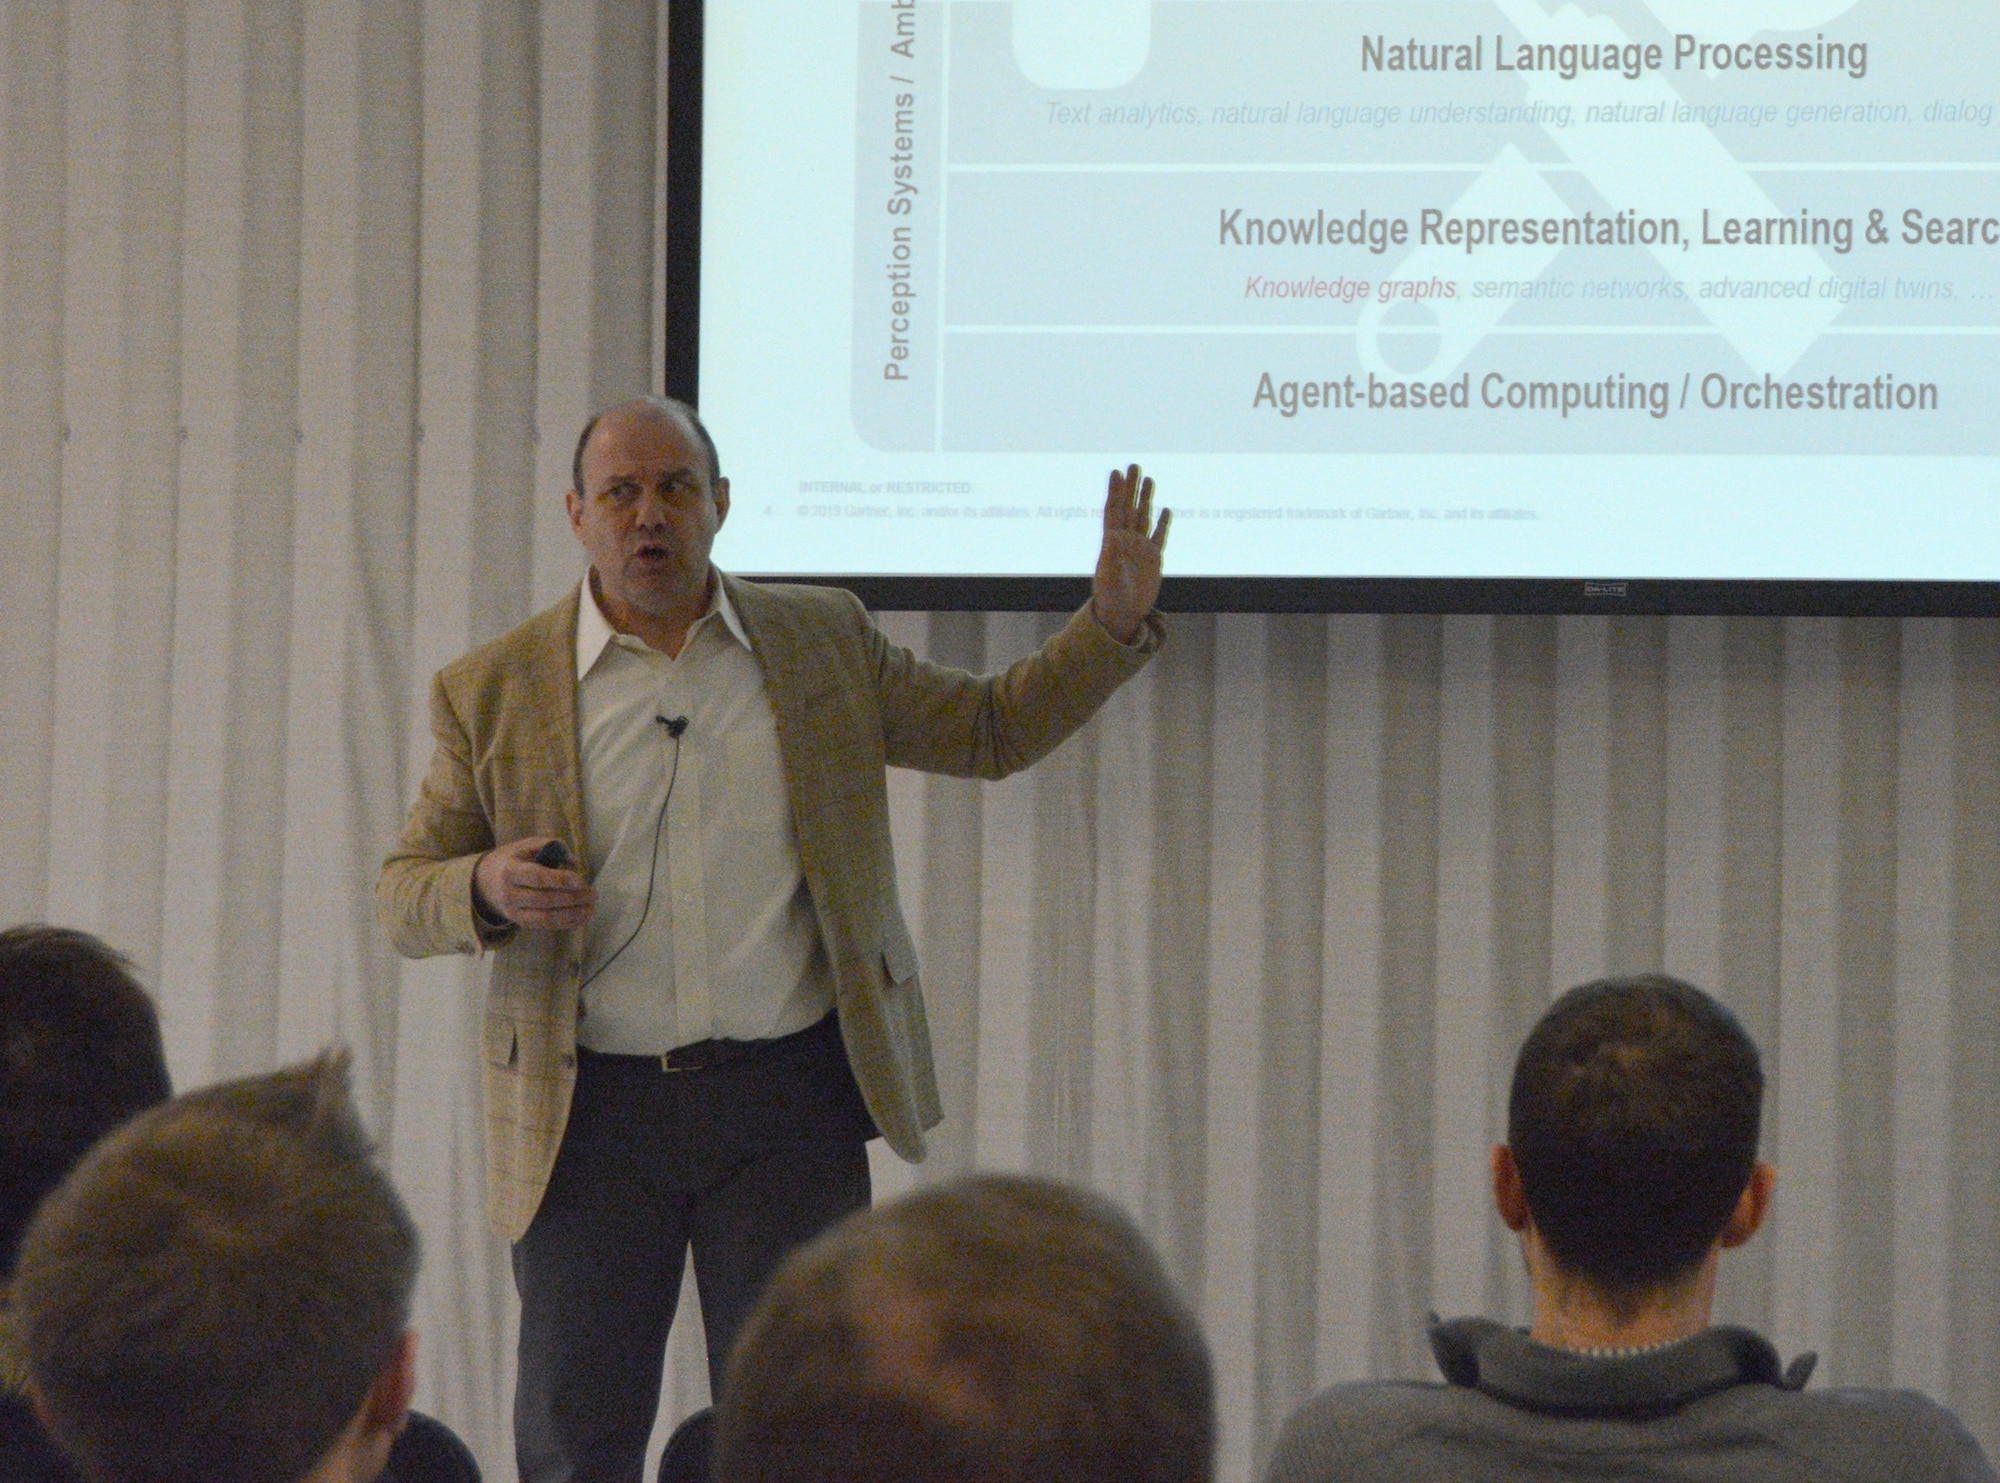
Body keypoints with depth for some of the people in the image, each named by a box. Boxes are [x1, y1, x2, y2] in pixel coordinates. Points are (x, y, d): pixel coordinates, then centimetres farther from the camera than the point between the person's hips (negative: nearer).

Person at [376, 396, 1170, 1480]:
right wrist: (487, 889, -16)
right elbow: (402, 893, 6)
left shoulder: (823, 644, 7)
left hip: (789, 1103, 1)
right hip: (590, 1108, 0)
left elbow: (992, 729, 18)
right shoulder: (494, 692, 2)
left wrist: (1113, 625, 3)